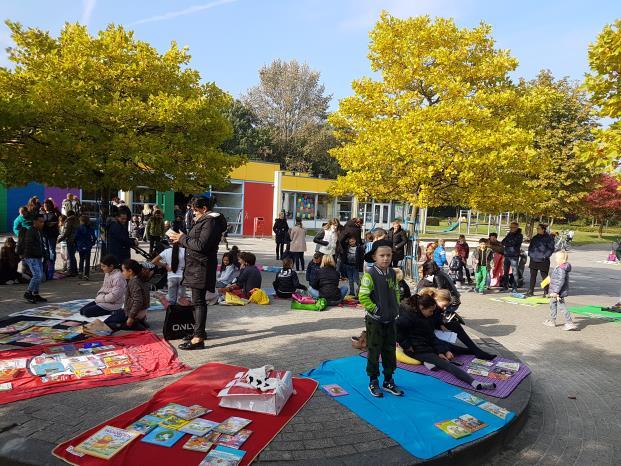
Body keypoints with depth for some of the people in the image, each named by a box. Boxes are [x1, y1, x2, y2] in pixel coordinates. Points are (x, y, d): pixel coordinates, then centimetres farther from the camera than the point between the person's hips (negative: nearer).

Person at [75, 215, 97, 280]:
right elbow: (94, 238, -4)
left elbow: (76, 238, -3)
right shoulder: (90, 228, -4)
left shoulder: (79, 228, -5)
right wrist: (92, 243, 12)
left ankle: (80, 271, 7)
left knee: (81, 260, 19)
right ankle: (86, 274, -1)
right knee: (87, 261, 3)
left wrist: (77, 246, 8)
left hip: (80, 247, 1)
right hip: (88, 247, 0)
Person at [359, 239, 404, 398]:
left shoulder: (393, 274, 2)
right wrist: (375, 310, -18)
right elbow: (363, 297, -19)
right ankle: (373, 382, 20)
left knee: (390, 350, 13)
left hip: (390, 320, 6)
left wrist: (396, 308, 4)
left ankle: (388, 381, 27)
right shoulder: (370, 275, -18)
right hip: (374, 321, -6)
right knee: (374, 351, 6)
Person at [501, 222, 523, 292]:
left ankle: (515, 287, 3)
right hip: (507, 255, 6)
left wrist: (505, 243, -7)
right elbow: (502, 242, 9)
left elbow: (513, 243, -18)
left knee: (515, 272, -3)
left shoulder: (519, 236, -6)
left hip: (514, 256, -6)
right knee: (505, 271, 11)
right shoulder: (509, 234, 14)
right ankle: (505, 286, 20)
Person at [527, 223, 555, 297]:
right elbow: (530, 246, 21)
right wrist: (530, 254, 9)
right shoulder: (535, 237, 11)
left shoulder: (548, 238, -6)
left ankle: (546, 292, 11)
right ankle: (531, 291, 17)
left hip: (543, 261, -6)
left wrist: (545, 256, -14)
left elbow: (551, 249, -7)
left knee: (544, 277, 2)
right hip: (533, 260, 6)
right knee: (532, 276, 10)